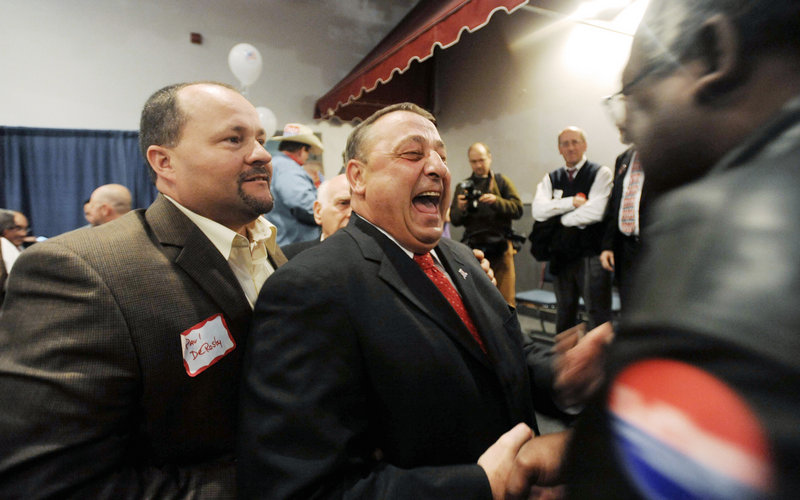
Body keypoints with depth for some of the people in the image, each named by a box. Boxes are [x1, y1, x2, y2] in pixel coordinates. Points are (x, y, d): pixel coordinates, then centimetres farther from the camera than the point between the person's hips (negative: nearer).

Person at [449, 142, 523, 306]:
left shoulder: (502, 182, 10)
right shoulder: (463, 186, 14)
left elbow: (518, 209, -3)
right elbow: (454, 220, 8)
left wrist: (497, 201, -19)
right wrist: (460, 208, -13)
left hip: (500, 247, -1)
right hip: (473, 249, 2)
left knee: (505, 300, -1)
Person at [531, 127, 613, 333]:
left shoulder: (600, 173, -2)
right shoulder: (551, 179, 11)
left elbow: (596, 211, -17)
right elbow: (538, 210, -7)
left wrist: (563, 218, -6)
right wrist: (572, 202, -15)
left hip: (591, 256, -4)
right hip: (561, 256, 5)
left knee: (598, 319, -1)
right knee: (564, 319, 17)